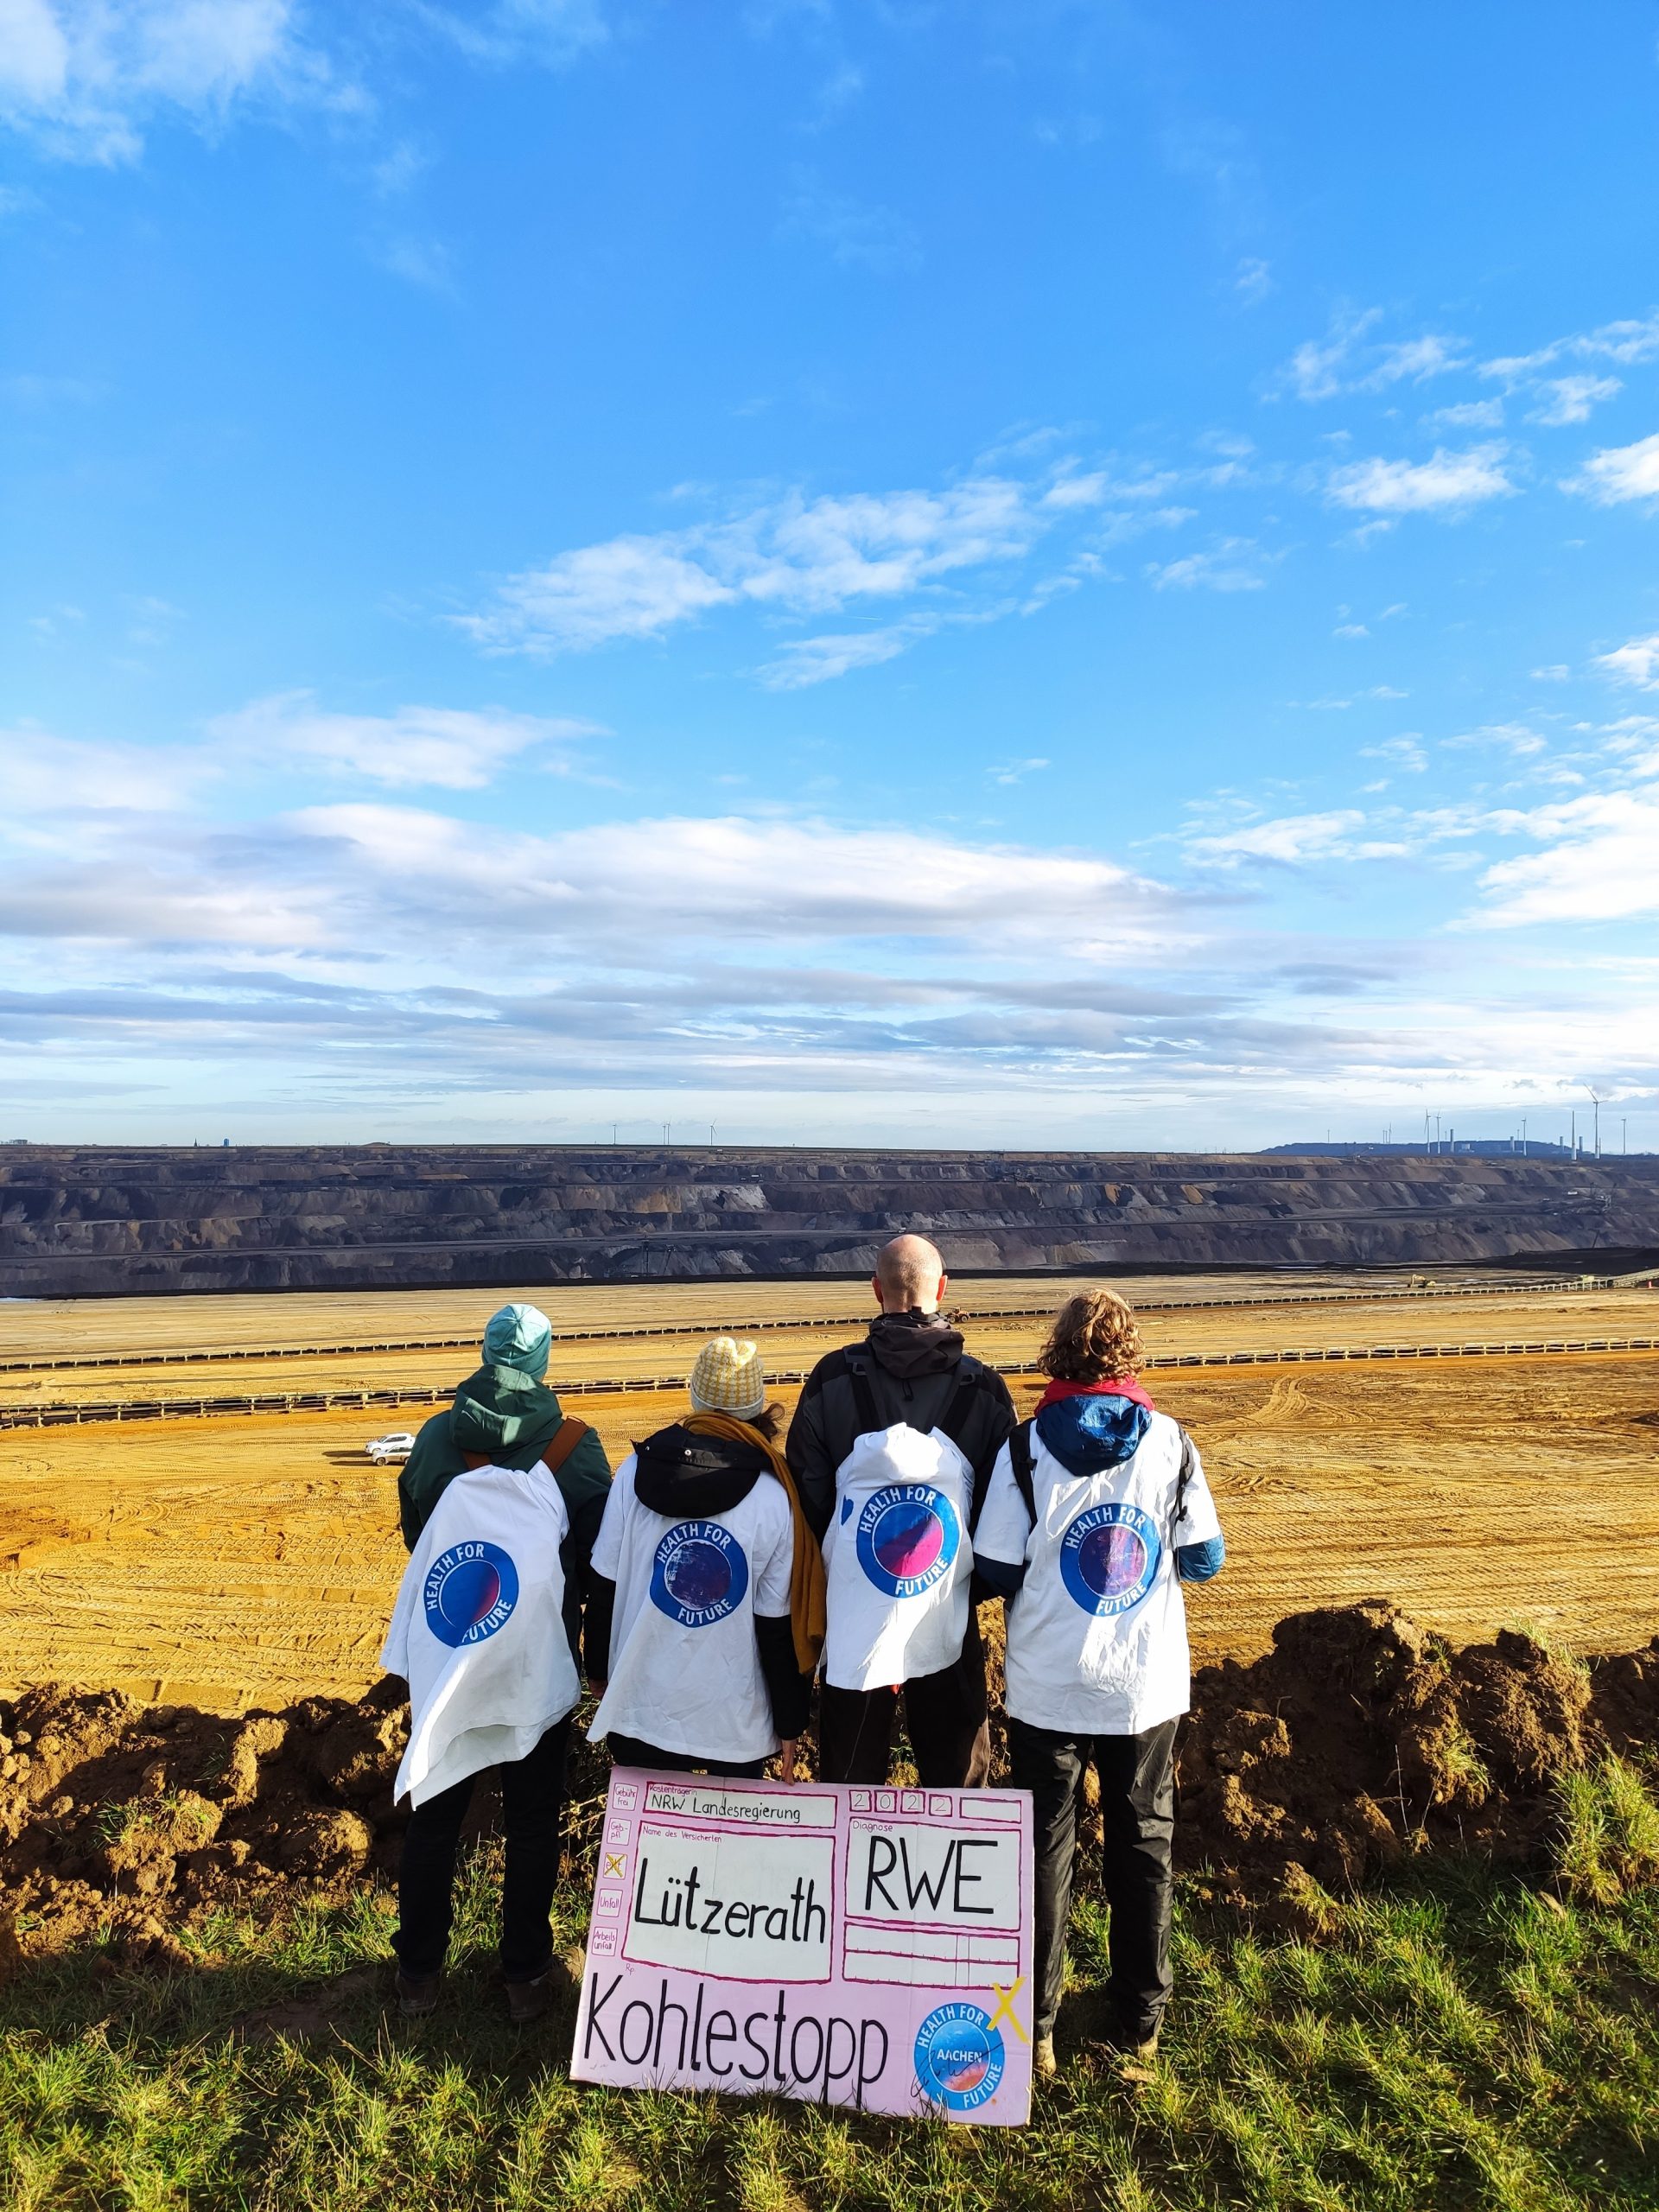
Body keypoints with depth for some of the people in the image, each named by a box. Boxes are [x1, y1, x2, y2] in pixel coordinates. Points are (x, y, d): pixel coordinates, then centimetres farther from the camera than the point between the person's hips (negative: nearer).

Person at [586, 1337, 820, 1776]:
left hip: (640, 1710, 2)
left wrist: (598, 1670, 14)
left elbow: (604, 1588, -1)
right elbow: (779, 1627, -8)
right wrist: (790, 1723, 4)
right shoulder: (773, 1500, -13)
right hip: (735, 1724, -2)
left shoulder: (636, 1472, -7)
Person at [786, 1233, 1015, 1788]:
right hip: (949, 1618, 0)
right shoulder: (983, 1387, -5)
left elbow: (808, 1491, -2)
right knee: (955, 1776, 16)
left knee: (850, 1776, 15)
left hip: (853, 1611, 0)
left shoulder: (832, 1378, -7)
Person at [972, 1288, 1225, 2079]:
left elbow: (997, 1570, -11)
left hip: (1049, 1686, -1)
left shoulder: (1027, 1446, -12)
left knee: (1044, 1845, 13)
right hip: (1147, 1685, 2)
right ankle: (1140, 2020, 30)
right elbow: (1204, 1559, -2)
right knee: (1143, 1841, 19)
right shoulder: (1170, 1441, -8)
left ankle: (1035, 2027, 21)